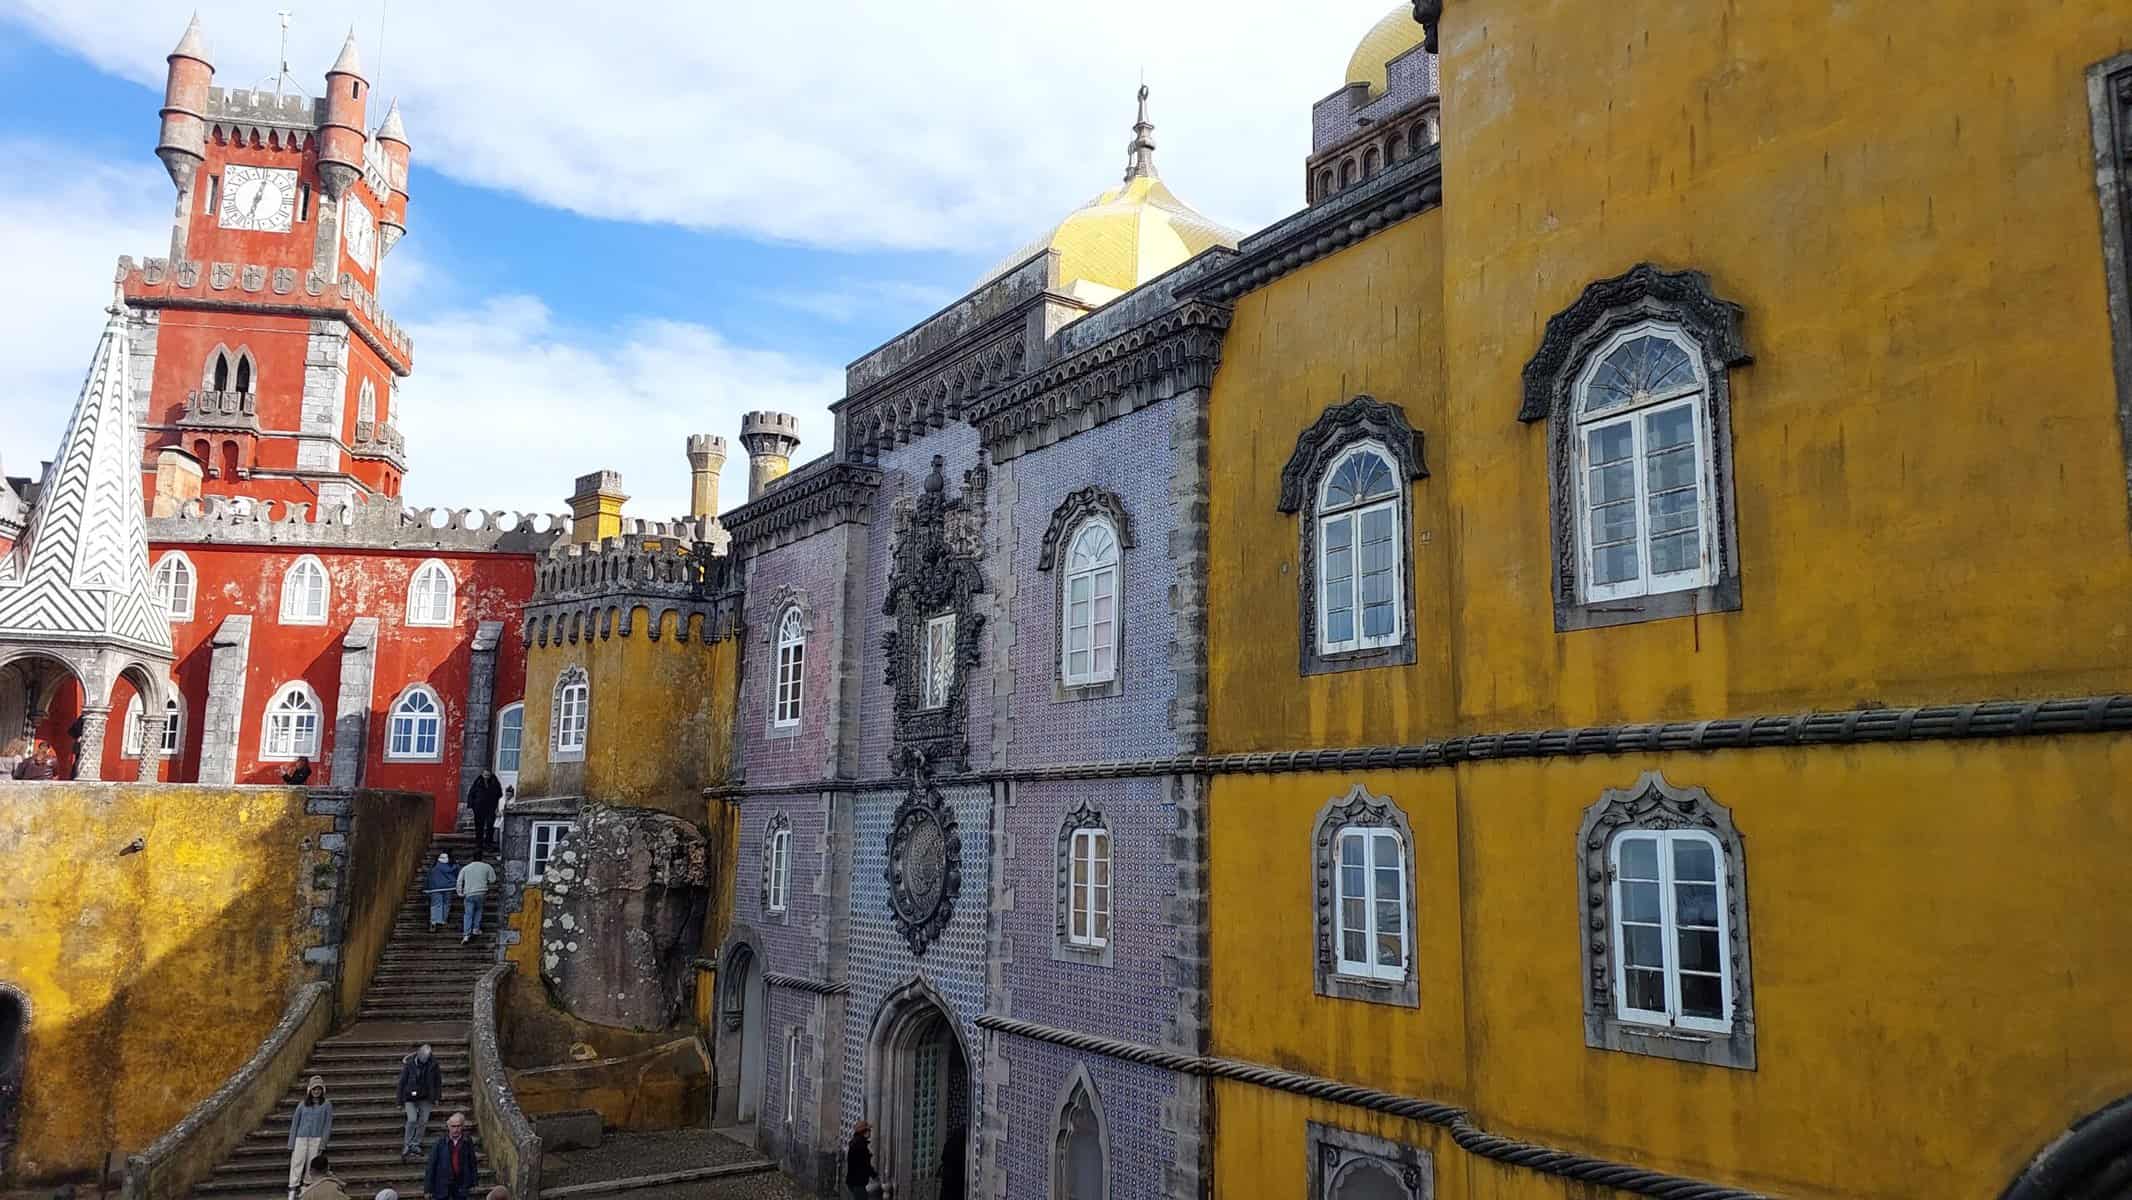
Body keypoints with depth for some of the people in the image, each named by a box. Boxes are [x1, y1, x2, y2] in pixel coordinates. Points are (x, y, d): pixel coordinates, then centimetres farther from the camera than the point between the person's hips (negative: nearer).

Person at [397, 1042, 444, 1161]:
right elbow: (402, 1081, -5)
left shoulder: (433, 1063, -7)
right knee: (412, 1120, -14)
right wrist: (400, 1100, -2)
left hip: (425, 1097, 3)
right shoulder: (409, 1064, -14)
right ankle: (407, 1145, 1)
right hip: (410, 1096, -3)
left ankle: (416, 1144, 19)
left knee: (423, 1121, 4)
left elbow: (438, 1080, 5)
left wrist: (436, 1097, 5)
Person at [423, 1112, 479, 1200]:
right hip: (442, 1185, -1)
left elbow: (473, 1163, 5)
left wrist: (472, 1183, 5)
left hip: (461, 1185, 1)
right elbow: (431, 1165, -5)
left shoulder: (467, 1142, -3)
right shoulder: (440, 1143, -8)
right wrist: (428, 1189, -6)